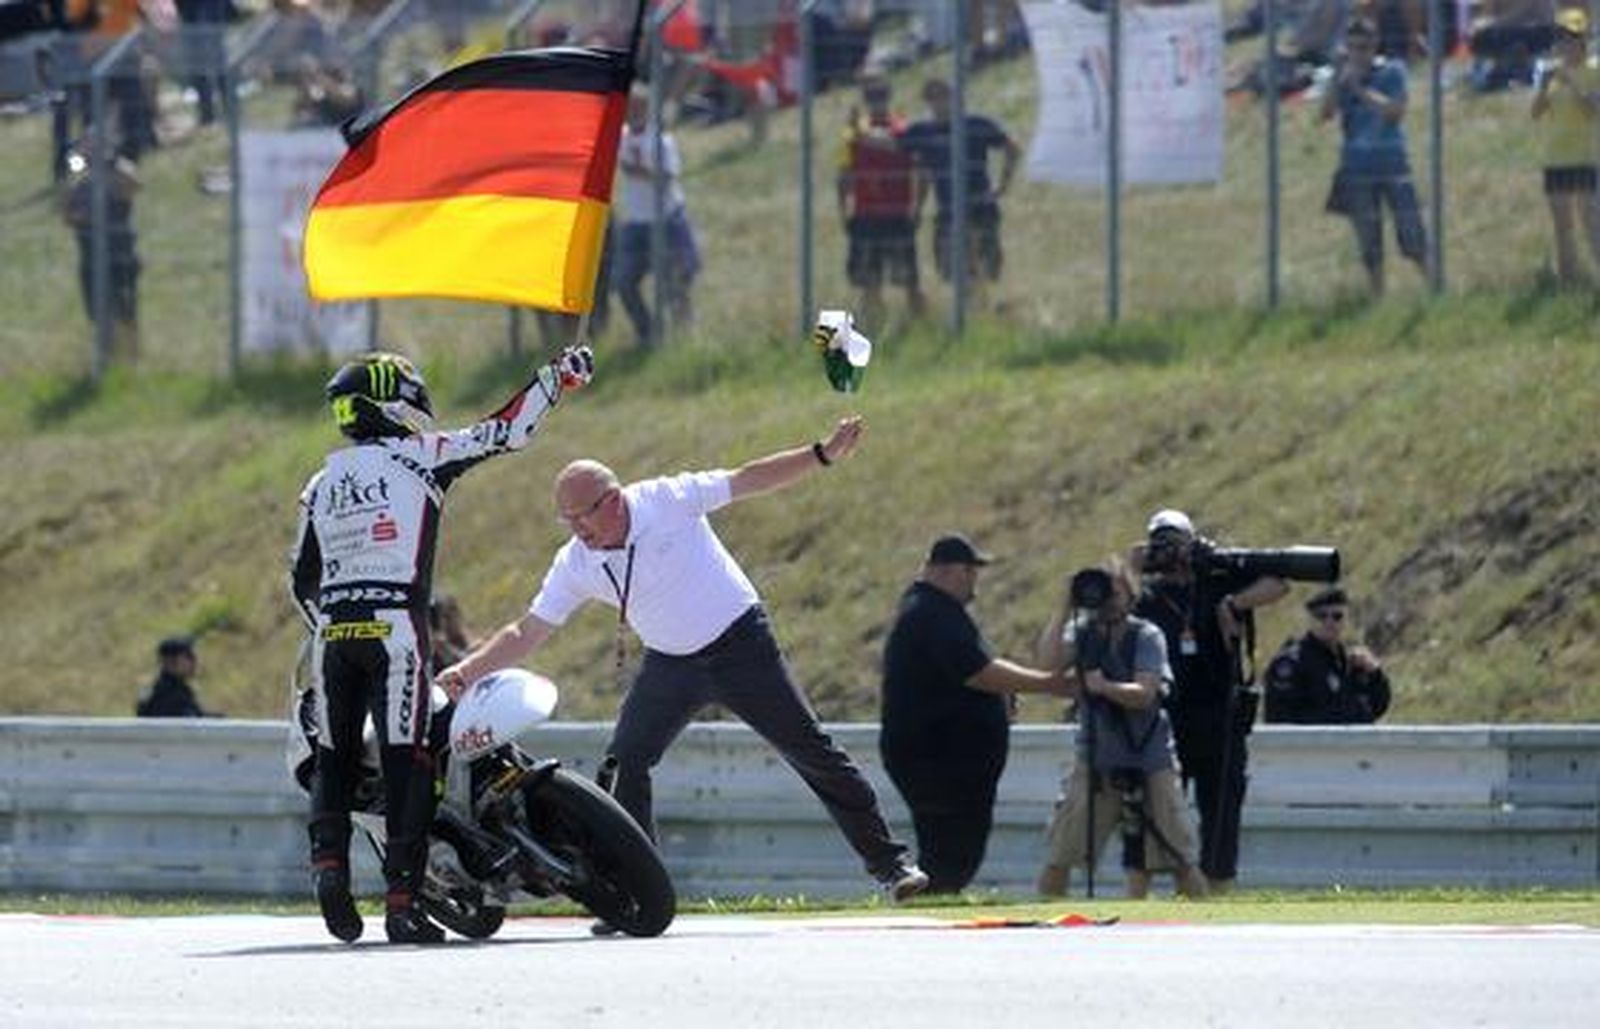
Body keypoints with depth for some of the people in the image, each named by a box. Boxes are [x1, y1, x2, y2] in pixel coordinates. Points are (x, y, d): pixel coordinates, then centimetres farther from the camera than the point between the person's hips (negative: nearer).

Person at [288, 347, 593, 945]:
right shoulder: (419, 457, 4)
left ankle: (329, 858, -11)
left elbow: (301, 581, 21)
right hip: (395, 629, -4)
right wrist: (558, 378, 15)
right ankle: (402, 901, -7)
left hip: (333, 628, 4)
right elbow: (507, 432, 5)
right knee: (405, 764, -2)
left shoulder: (321, 485, 18)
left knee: (335, 759, 13)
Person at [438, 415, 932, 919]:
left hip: (740, 644, -4)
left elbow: (748, 480, -14)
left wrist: (823, 455, -21)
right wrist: (466, 671, -14)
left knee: (812, 752, -2)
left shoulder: (668, 501, -19)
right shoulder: (574, 565, -8)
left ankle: (888, 862, 8)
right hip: (670, 664, 4)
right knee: (623, 764, -12)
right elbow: (527, 632, -3)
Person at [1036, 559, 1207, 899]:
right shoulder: (1082, 632, 4)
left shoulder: (1146, 636, -5)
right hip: (1094, 760, 2)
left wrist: (1105, 687, -33)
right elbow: (1049, 660, -15)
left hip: (1149, 759, -2)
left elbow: (1145, 693, -17)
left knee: (1181, 859, 0)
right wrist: (1065, 610, -16)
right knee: (1059, 855, -3)